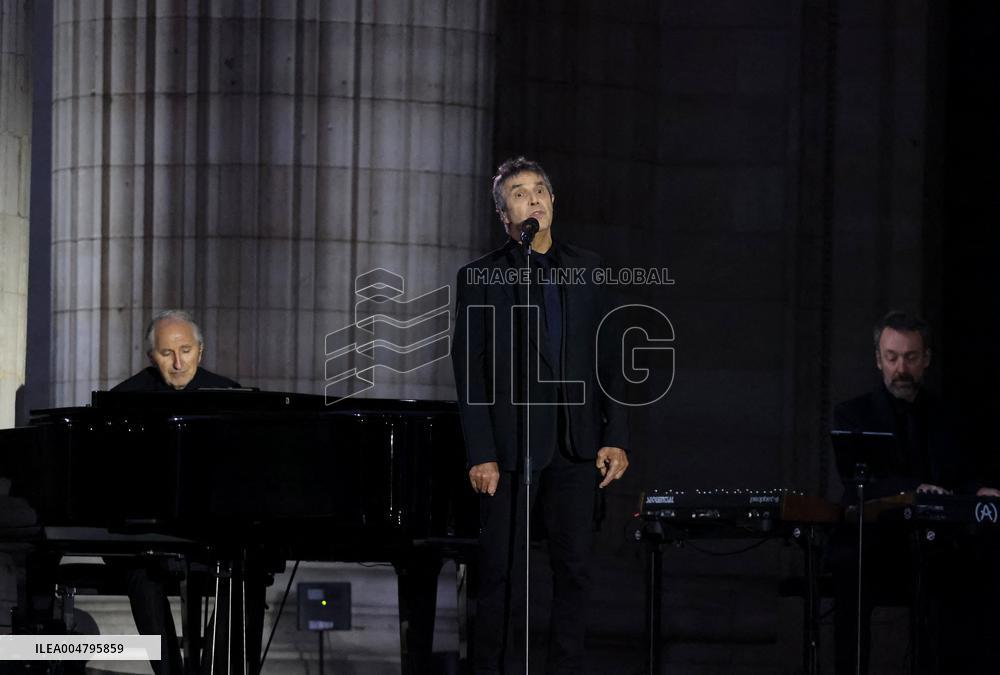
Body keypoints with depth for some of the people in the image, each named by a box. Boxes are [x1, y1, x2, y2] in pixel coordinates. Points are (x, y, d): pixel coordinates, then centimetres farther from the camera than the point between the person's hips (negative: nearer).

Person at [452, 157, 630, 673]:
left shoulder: (585, 269, 11)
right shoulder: (480, 278, 2)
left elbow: (608, 358, 10)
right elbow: (469, 372, -2)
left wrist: (616, 436, 2)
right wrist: (481, 454, -10)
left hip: (576, 445, 3)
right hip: (513, 446, -3)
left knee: (573, 568, 4)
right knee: (504, 573, -1)